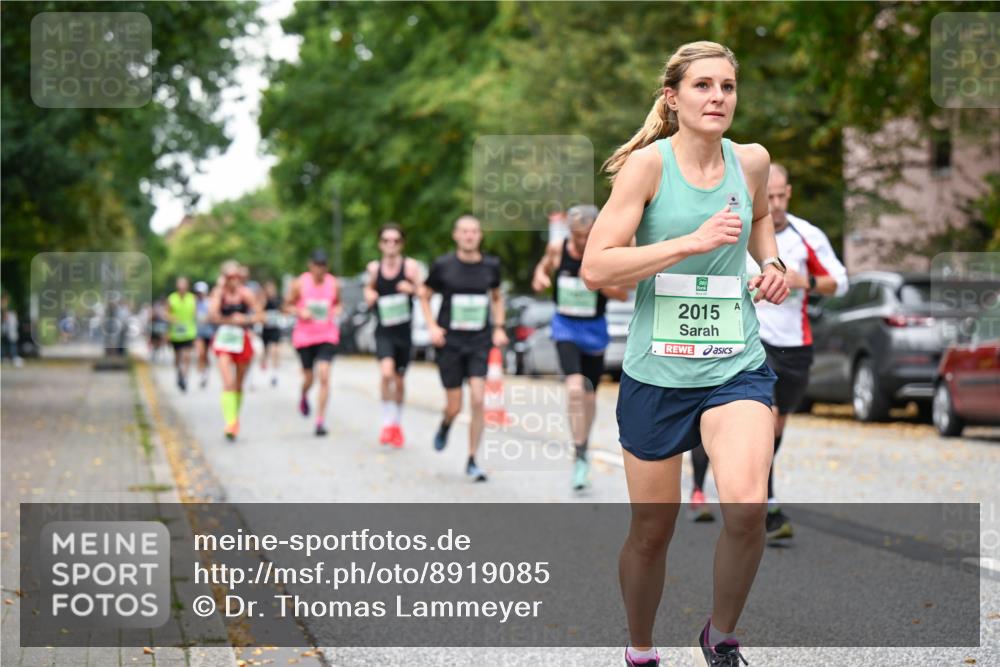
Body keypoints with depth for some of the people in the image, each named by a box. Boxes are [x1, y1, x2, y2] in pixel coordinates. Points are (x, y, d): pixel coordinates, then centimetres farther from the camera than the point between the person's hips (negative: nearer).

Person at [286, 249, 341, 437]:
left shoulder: (333, 284, 1)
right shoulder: (299, 284, -4)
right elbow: (288, 304, 5)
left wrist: (335, 312, -5)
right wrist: (300, 312, -14)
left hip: (327, 336, 0)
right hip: (304, 336, 0)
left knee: (324, 375, -14)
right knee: (308, 377, 9)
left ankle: (321, 420, -9)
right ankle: (304, 397, 48)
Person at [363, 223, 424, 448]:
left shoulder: (411, 266, -5)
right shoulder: (374, 268, 1)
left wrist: (412, 288, -23)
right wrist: (369, 295, -2)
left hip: (404, 331, 0)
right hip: (383, 331, 0)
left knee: (398, 380, 11)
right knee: (386, 373, -23)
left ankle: (397, 424, 31)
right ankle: (387, 423, -11)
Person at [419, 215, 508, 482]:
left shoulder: (491, 265, 3)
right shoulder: (443, 265, -4)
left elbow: (497, 297, 20)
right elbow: (424, 296, 9)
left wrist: (499, 328, 7)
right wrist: (432, 326, -4)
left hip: (479, 342, 1)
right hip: (450, 342, -1)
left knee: (477, 400, -12)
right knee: (454, 407, 2)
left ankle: (472, 461, 0)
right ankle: (445, 425, 41)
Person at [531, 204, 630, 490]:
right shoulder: (557, 249, -7)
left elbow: (624, 294, -9)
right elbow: (544, 266, 15)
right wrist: (540, 276, -8)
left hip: (594, 328, 1)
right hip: (565, 326, -1)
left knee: (589, 395, 15)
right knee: (574, 387, -22)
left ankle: (583, 448, 38)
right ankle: (579, 456, -17)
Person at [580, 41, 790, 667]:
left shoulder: (752, 161, 3)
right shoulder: (648, 163, -9)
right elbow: (595, 268, -17)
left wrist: (772, 262, 8)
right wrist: (693, 241, -23)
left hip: (737, 367, 2)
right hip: (656, 373, -2)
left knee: (747, 507, -22)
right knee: (652, 531, 9)